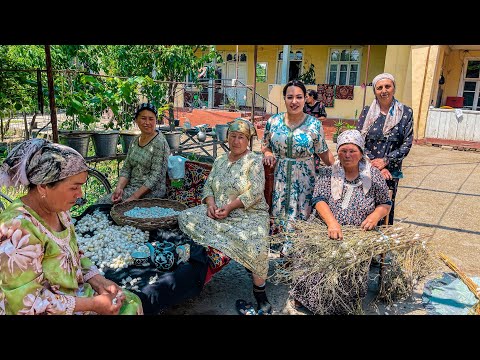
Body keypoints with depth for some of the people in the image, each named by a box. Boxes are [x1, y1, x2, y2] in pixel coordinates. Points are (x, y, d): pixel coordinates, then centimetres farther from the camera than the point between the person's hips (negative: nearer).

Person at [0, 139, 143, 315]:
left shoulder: (58, 209, -2)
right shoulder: (18, 229, -27)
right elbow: (27, 303, -25)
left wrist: (98, 280, -5)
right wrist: (93, 304, -22)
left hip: (74, 292, 7)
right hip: (50, 309, -7)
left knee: (131, 303, 3)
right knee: (123, 307, -10)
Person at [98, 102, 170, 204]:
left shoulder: (159, 143, -12)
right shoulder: (135, 142, 12)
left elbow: (155, 176, -18)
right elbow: (126, 168, 10)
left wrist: (134, 197, -23)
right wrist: (119, 187, -9)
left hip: (151, 191, -7)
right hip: (131, 187, 7)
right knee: (100, 203, -11)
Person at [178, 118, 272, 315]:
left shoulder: (255, 160, -1)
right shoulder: (219, 161, 16)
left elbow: (255, 192, -12)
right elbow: (208, 186, 13)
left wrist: (229, 206, -18)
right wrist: (211, 203, -9)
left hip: (249, 215, -6)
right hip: (218, 212, 6)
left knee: (254, 245, -34)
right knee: (186, 217, -15)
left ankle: (260, 295, -13)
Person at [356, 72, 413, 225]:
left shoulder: (405, 113, 2)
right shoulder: (367, 111, 3)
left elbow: (407, 144, -1)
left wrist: (385, 161, -12)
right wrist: (374, 165, -11)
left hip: (391, 171, 0)